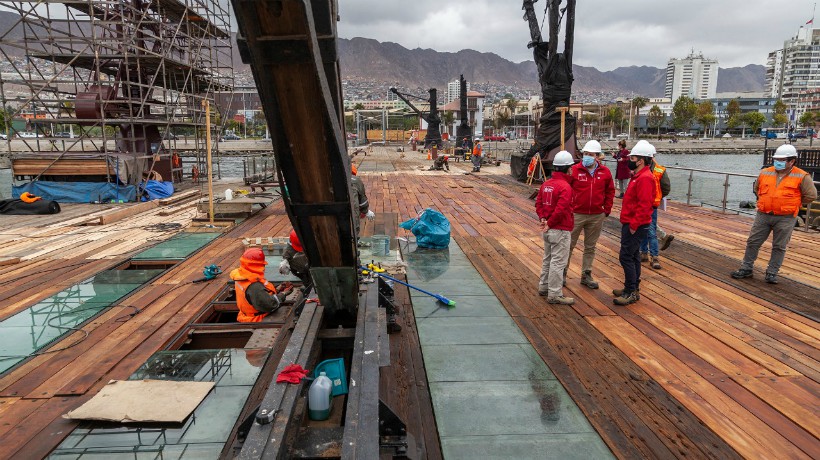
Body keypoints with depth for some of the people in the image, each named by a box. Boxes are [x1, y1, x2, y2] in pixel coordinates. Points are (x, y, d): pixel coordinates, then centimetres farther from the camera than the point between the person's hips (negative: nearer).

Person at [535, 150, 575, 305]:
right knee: (558, 262, -1)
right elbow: (560, 210, -25)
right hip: (560, 230, -9)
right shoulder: (565, 187, -19)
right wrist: (549, 223, -15)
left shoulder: (546, 184, 7)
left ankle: (543, 286, 33)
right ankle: (554, 294, 4)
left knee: (548, 258, 21)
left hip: (548, 230, 9)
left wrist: (543, 219, 1)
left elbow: (538, 202, 8)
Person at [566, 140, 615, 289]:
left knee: (590, 247, 12)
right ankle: (562, 273, 19)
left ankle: (586, 275, 24)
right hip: (576, 215, -3)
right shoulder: (574, 170, -8)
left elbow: (610, 191, 11)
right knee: (569, 245, 5)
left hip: (597, 216, 3)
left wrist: (607, 209, 6)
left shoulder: (605, 172, 1)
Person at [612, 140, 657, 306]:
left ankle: (631, 293, -1)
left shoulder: (645, 178, -19)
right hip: (631, 224, 11)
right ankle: (633, 288, 27)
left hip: (635, 226, -11)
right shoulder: (638, 176, 14)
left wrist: (634, 226, -23)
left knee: (626, 256, -8)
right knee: (632, 256, 16)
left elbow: (644, 205, -25)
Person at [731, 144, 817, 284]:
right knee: (753, 242, 5)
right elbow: (757, 189, 22)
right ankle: (746, 268, 16)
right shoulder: (765, 173, 4)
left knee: (779, 247, 6)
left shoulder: (801, 177, -6)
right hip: (763, 216, 3)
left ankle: (772, 273, 16)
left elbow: (811, 195, -1)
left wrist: (793, 204, 3)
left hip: (785, 218, -3)